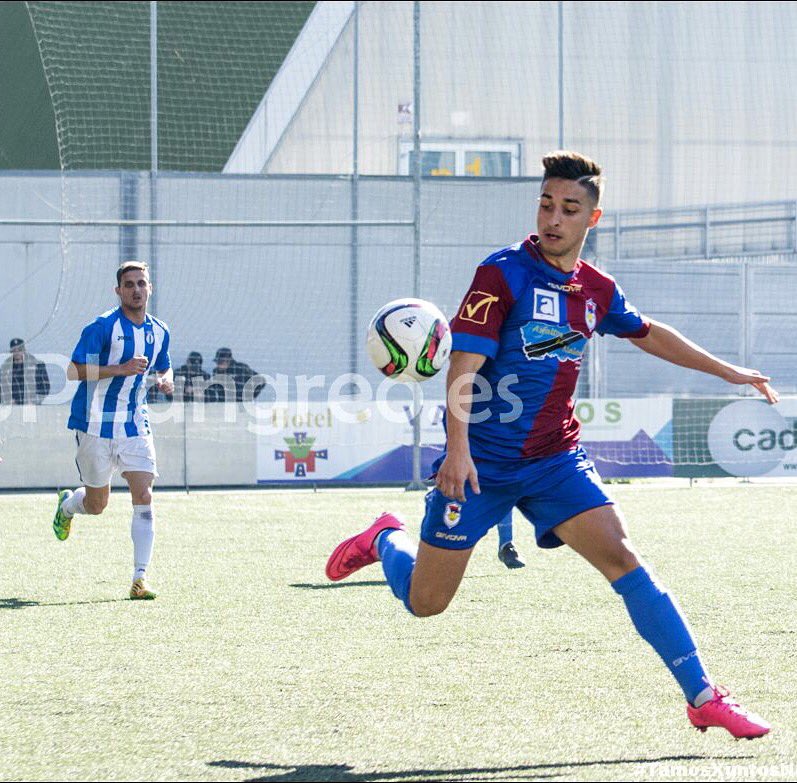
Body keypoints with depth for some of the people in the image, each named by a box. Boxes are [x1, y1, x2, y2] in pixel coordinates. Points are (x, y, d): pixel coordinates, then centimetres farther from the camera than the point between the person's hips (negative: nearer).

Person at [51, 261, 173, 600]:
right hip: (96, 426, -4)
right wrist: (121, 369, -26)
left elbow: (163, 369, 24)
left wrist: (166, 380, -1)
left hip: (135, 427, 4)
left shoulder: (159, 332, 6)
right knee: (96, 505, 8)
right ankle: (66, 504, 45)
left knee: (144, 497, -12)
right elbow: (74, 371, -17)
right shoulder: (102, 327, -13)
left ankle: (140, 578, -11)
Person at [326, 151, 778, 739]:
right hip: (480, 463, -4)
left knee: (622, 559, -15)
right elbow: (464, 366, -18)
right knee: (423, 602, 3)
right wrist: (458, 448, -31)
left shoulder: (597, 290, 5)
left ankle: (703, 697, -13)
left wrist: (728, 372, 29)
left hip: (556, 459, 4)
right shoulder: (504, 274, -13)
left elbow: (649, 334, 27)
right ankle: (386, 539, 38)